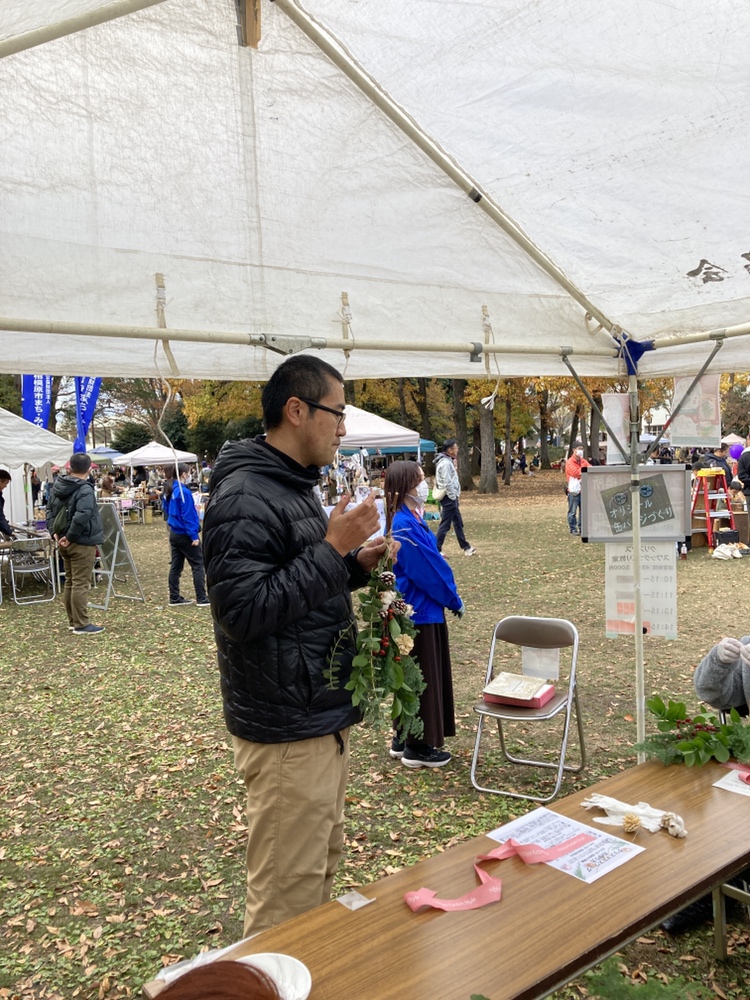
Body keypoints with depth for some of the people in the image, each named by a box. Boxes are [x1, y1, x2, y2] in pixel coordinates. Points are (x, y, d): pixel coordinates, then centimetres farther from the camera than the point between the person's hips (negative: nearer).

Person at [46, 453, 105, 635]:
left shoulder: (57, 486, 9)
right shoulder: (85, 490, -19)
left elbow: (50, 510, 16)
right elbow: (82, 516, -30)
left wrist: (54, 532, 8)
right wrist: (70, 536, -19)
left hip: (64, 543, 9)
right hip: (82, 543, -9)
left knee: (69, 582, 16)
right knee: (80, 584, -4)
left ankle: (73, 621, 24)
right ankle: (81, 625, 1)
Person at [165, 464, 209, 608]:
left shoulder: (172, 491, 7)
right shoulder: (184, 492, -19)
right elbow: (188, 516, -20)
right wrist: (194, 536, -18)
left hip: (174, 534, 9)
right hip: (185, 535, -9)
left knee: (176, 566, 12)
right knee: (198, 565, -1)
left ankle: (174, 598, 17)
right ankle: (201, 599, 0)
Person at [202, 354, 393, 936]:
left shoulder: (296, 487, 13)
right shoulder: (245, 497, -19)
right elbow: (244, 609, -27)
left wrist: (357, 564, 3)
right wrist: (332, 548, -24)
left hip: (324, 715, 10)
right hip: (287, 730, -10)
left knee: (323, 863, 23)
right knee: (287, 894, 2)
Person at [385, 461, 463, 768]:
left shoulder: (410, 520, 8)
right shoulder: (406, 526, -22)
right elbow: (429, 570, -19)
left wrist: (448, 597, 12)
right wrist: (454, 601, -6)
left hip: (420, 609, 10)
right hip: (420, 612, -10)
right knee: (422, 678, 2)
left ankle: (403, 739, 30)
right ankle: (417, 747, 16)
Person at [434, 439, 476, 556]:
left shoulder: (448, 461, 13)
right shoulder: (445, 463, -19)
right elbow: (447, 484, -23)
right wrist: (453, 498, -18)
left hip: (451, 498, 11)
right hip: (449, 498, -11)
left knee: (458, 523, 17)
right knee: (445, 525, -4)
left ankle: (466, 547, 26)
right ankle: (437, 550, 1)